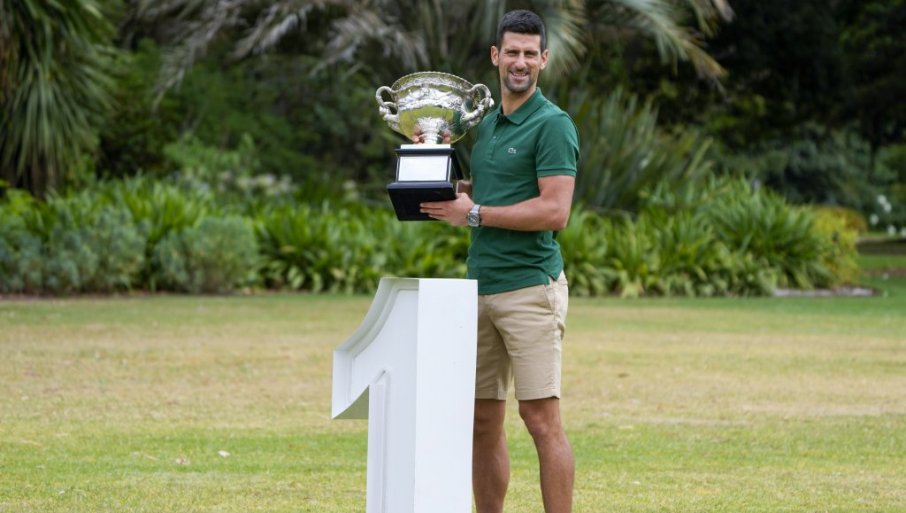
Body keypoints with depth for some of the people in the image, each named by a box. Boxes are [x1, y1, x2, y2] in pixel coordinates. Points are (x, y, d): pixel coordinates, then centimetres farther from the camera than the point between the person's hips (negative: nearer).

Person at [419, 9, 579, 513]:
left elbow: (555, 211, -17)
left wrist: (473, 214, -14)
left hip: (530, 287, -8)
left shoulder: (553, 125, -8)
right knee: (483, 422, 9)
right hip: (481, 287, 8)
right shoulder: (487, 124, 18)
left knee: (542, 419, -9)